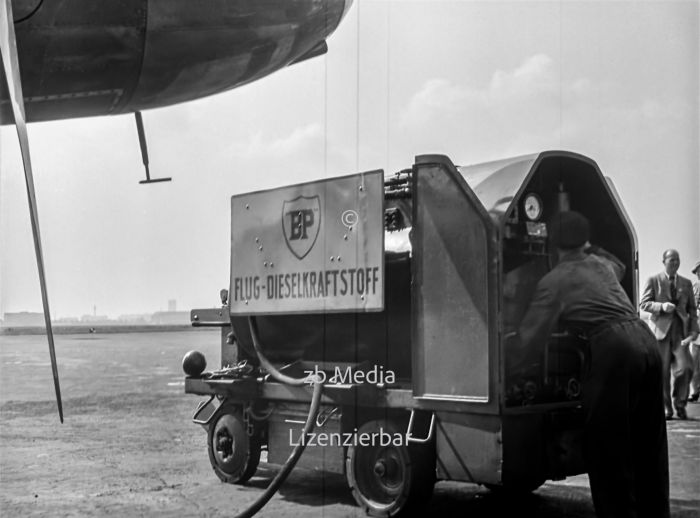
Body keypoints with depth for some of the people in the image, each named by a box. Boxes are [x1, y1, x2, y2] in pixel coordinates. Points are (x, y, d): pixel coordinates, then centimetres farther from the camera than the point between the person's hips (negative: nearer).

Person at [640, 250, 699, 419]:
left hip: (680, 331, 2)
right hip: (660, 329, -2)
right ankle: (666, 407, 11)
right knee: (662, 371, -2)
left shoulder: (686, 283, 15)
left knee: (685, 368, -12)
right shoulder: (653, 280, 6)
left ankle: (679, 404, 6)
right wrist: (662, 306, -17)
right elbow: (643, 304, 0)